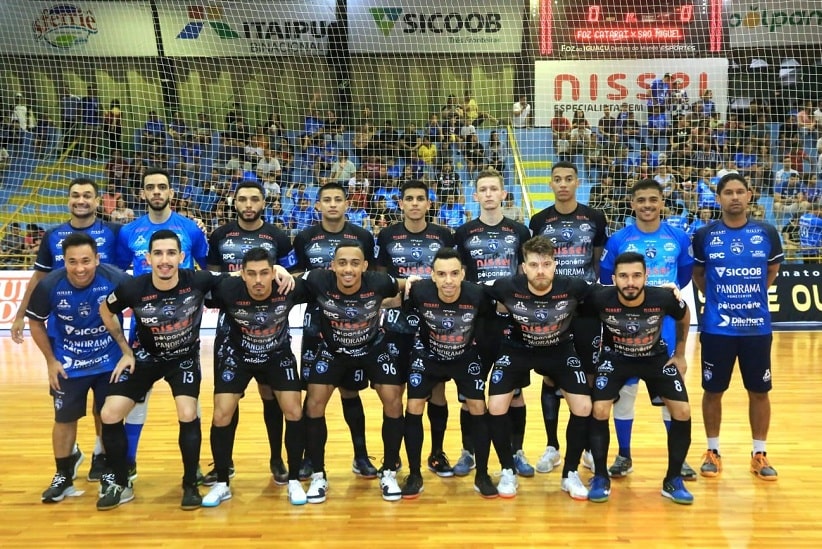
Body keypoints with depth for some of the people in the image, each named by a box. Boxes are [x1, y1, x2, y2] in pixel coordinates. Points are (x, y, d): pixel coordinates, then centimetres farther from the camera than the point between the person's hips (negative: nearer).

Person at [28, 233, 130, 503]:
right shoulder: (49, 286, -21)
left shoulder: (116, 279, -25)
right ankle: (63, 476, 29)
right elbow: (36, 323, -3)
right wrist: (50, 360, -3)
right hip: (67, 365, 1)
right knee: (65, 419, 9)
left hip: (110, 362, 0)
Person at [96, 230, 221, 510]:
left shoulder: (199, 281, -27)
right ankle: (120, 484, 15)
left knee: (188, 416, -18)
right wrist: (126, 351, 1)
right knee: (109, 415, -6)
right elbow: (106, 311, -2)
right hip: (145, 356, 2)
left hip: (185, 357, -1)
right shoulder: (133, 289, -24)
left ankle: (190, 485, 4)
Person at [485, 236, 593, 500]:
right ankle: (508, 471, 12)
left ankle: (570, 474, 13)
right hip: (517, 349, 0)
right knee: (496, 408, -12)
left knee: (583, 408, -10)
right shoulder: (507, 287, -28)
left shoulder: (573, 287, -27)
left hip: (561, 350, 1)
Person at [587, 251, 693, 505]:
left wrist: (680, 355, 3)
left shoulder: (664, 298, -27)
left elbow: (684, 317, -3)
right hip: (615, 358, -1)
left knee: (682, 411, -8)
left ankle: (673, 480, 9)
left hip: (656, 357, 1)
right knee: (599, 411, -16)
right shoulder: (600, 299, -31)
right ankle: (600, 478, 3)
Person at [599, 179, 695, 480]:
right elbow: (605, 278, 5)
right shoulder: (618, 239, -4)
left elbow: (686, 274, 14)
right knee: (624, 390, 6)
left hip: (667, 326, 1)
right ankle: (624, 456, 20)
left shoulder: (680, 238, 0)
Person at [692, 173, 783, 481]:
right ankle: (713, 452, 23)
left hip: (757, 327, 1)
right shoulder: (705, 235, -4)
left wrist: (750, 296, 10)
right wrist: (720, 298, 6)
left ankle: (759, 454, 25)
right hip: (716, 328, -1)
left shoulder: (767, 233, 0)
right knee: (713, 391, 7)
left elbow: (772, 271, 15)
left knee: (759, 391, 9)